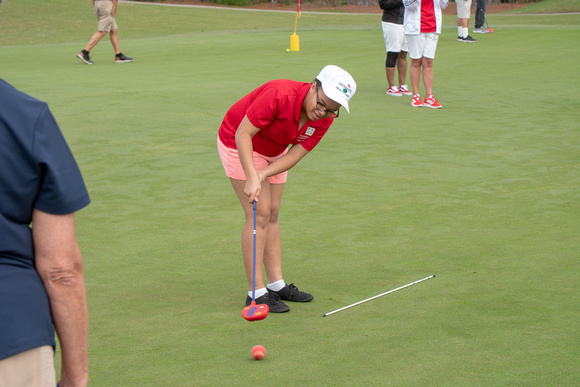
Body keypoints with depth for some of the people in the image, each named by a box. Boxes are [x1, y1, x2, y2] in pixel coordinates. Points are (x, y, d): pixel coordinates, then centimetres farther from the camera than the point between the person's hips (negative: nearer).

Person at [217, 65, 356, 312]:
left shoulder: (325, 119, -16)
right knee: (259, 214, -12)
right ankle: (257, 293, -9)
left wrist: (263, 175, -32)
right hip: (239, 144, -7)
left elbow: (295, 155, -16)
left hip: (274, 152, 7)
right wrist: (252, 178, -41)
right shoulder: (279, 95, -37)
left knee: (272, 215, 9)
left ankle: (276, 285, 16)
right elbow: (243, 134, -34)